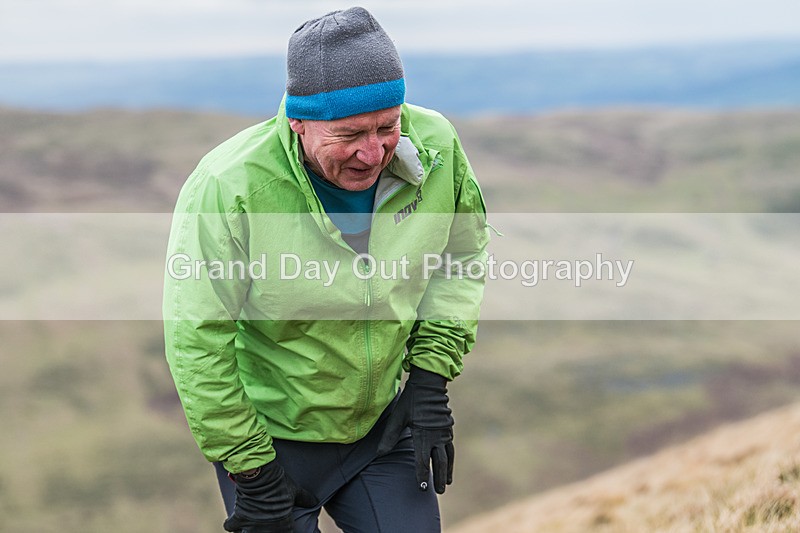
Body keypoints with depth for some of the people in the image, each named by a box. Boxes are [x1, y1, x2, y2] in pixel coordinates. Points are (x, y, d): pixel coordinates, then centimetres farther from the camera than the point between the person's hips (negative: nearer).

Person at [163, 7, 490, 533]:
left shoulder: (436, 147, -14)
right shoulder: (227, 187, -27)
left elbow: (462, 255, 5)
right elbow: (196, 341, -20)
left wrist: (431, 378, -2)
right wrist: (249, 470, -16)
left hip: (387, 424, 4)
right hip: (272, 436, -3)